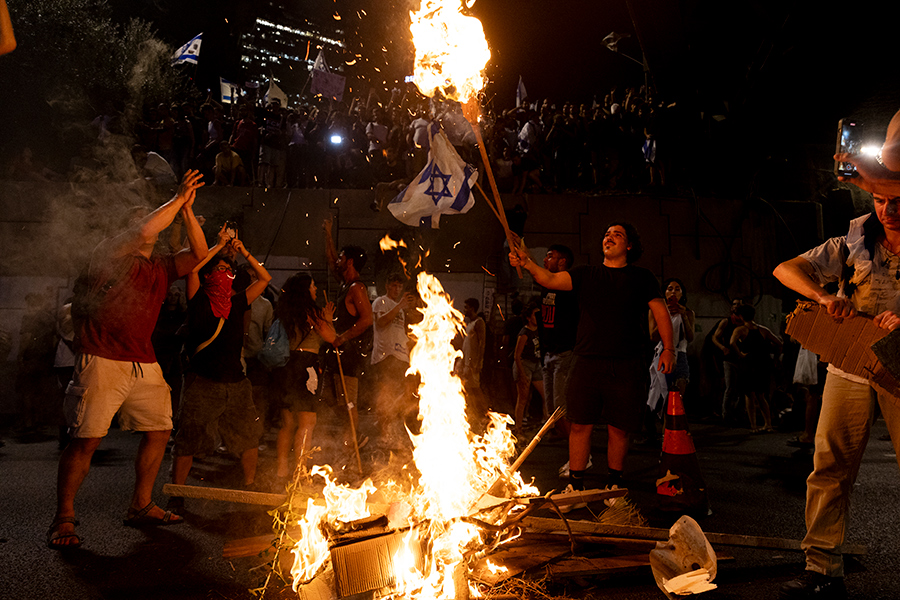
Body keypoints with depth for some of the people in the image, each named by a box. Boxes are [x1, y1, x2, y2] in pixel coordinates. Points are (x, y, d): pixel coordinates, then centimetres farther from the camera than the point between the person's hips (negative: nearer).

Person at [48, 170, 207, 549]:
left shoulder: (160, 269, 18)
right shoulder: (109, 254, -1)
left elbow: (198, 254, 10)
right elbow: (144, 231, -19)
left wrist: (186, 210, 4)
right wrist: (177, 199, -11)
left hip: (144, 365, 7)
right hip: (103, 361, -7)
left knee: (158, 430, 7)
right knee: (86, 439, -8)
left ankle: (141, 506, 21)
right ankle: (63, 520, 2)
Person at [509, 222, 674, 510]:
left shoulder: (641, 278, 12)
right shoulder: (585, 274, 13)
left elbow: (661, 313, 9)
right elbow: (551, 279, -1)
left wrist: (668, 348, -3)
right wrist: (528, 263, -20)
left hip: (626, 367, 0)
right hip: (588, 364, 1)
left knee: (619, 429, 4)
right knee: (581, 425, -1)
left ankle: (613, 486, 21)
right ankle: (575, 489, 7)